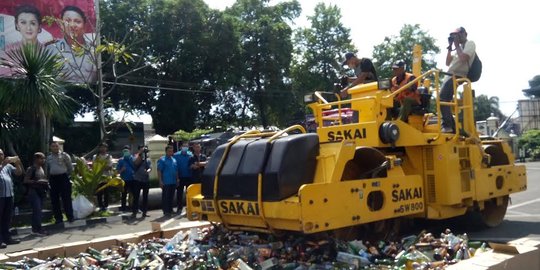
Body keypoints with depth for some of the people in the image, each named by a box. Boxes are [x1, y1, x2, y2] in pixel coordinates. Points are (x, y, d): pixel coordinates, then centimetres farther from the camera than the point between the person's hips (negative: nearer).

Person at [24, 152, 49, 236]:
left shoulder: (42, 168, 14)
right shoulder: (31, 169, -10)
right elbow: (26, 181, -15)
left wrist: (46, 183, 9)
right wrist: (37, 182, -22)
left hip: (41, 192, 8)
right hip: (33, 192, -8)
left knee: (38, 210, 10)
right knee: (37, 210, -12)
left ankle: (35, 228, 16)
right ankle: (37, 229, -8)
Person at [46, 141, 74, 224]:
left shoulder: (64, 155, -2)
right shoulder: (48, 157, 12)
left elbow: (70, 167, 0)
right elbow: (47, 169, 20)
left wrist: (68, 175, -1)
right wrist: (48, 178, 13)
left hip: (63, 177, -5)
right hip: (53, 179, 5)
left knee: (66, 198, -4)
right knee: (54, 199, 7)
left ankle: (70, 216, 3)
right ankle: (58, 218, 16)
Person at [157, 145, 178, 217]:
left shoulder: (174, 160, 15)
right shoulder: (162, 160, -3)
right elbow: (159, 171, -7)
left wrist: (177, 180, 15)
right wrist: (160, 181, -13)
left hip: (173, 182, 6)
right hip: (166, 182, -6)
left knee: (171, 197, 11)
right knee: (165, 197, -2)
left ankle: (170, 210, 18)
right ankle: (166, 211, 1)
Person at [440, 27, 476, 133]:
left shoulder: (470, 44, 1)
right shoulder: (459, 47, 27)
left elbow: (463, 58, -17)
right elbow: (448, 63, 23)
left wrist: (457, 45, -6)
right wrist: (450, 48, 16)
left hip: (457, 76, -10)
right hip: (450, 76, 10)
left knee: (443, 99, -21)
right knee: (445, 101, 6)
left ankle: (447, 125, -24)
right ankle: (452, 127, 6)